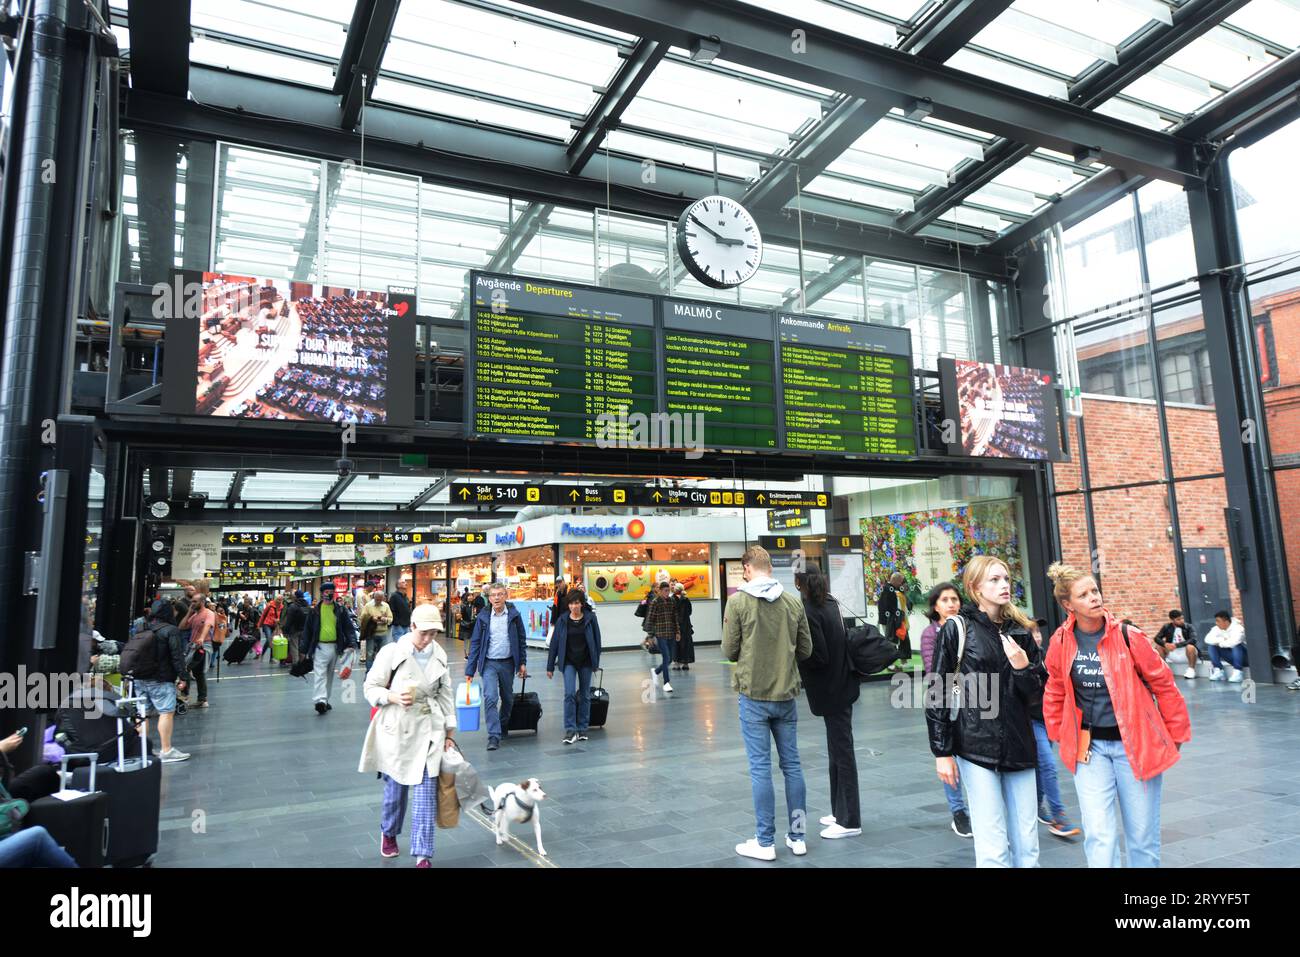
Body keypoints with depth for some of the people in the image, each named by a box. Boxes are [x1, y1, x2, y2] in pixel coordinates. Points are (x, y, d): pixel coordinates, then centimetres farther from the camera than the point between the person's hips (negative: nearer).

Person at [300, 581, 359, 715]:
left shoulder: (340, 610, 4)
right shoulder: (315, 610, 0)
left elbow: (349, 628, 2)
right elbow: (307, 631, 4)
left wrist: (351, 643, -13)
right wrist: (304, 650, 2)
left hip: (335, 647, 3)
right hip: (319, 647, -3)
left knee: (330, 675, 14)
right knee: (319, 674, -14)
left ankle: (325, 700, 25)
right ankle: (320, 700, -23)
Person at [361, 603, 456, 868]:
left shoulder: (439, 655, 1)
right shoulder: (391, 652, -11)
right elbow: (371, 687, -4)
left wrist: (449, 733, 9)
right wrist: (394, 697, -23)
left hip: (429, 729, 2)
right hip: (397, 729, -2)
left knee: (426, 792, -2)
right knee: (395, 787, 14)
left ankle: (423, 855, 8)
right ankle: (388, 833, 44)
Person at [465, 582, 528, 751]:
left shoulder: (514, 615, -2)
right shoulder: (483, 617, -3)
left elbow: (522, 640, 5)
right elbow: (475, 643, -1)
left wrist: (523, 663, 0)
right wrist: (470, 670, -4)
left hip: (508, 663, 2)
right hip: (489, 663, -1)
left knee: (508, 699, 14)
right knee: (490, 698, -14)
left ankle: (503, 727, 37)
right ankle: (494, 736, -11)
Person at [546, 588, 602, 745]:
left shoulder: (590, 618, -5)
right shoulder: (562, 620, -4)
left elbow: (596, 640, 3)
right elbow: (554, 643, 0)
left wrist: (596, 662, 3)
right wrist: (550, 666, 0)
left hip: (586, 662, 1)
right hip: (569, 662, -1)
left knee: (585, 695, 9)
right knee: (570, 694, -14)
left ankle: (582, 729, 21)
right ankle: (570, 730, -9)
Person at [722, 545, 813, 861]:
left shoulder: (738, 601, -11)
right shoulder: (793, 601, -1)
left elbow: (729, 651, -8)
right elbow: (805, 649, 5)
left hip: (754, 695, -3)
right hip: (786, 694, 3)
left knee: (760, 768, 4)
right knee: (792, 765, 14)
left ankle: (765, 843, 12)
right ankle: (798, 837, 23)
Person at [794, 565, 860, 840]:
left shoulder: (809, 611, -19)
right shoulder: (831, 604, 6)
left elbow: (818, 656, -22)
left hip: (831, 689, -9)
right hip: (842, 684, 9)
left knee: (841, 751, 0)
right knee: (839, 749, 17)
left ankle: (850, 821, 10)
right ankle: (841, 812, 29)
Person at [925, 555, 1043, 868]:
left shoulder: (1020, 629, 10)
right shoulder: (957, 628, -4)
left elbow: (1037, 691, 12)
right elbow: (938, 694, -4)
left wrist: (1024, 666, -8)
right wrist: (942, 752, -6)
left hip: (1018, 746, 5)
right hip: (976, 747, -4)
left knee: (1027, 844, 7)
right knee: (993, 847, -4)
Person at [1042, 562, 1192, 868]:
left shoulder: (1127, 636, -12)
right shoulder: (1061, 642, -5)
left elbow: (1164, 684, -3)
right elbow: (1055, 690, 11)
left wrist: (1176, 734, 3)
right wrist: (1059, 734, 12)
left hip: (1135, 743, -1)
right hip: (1089, 746, 1)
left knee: (1142, 837, 10)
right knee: (1099, 837, -5)